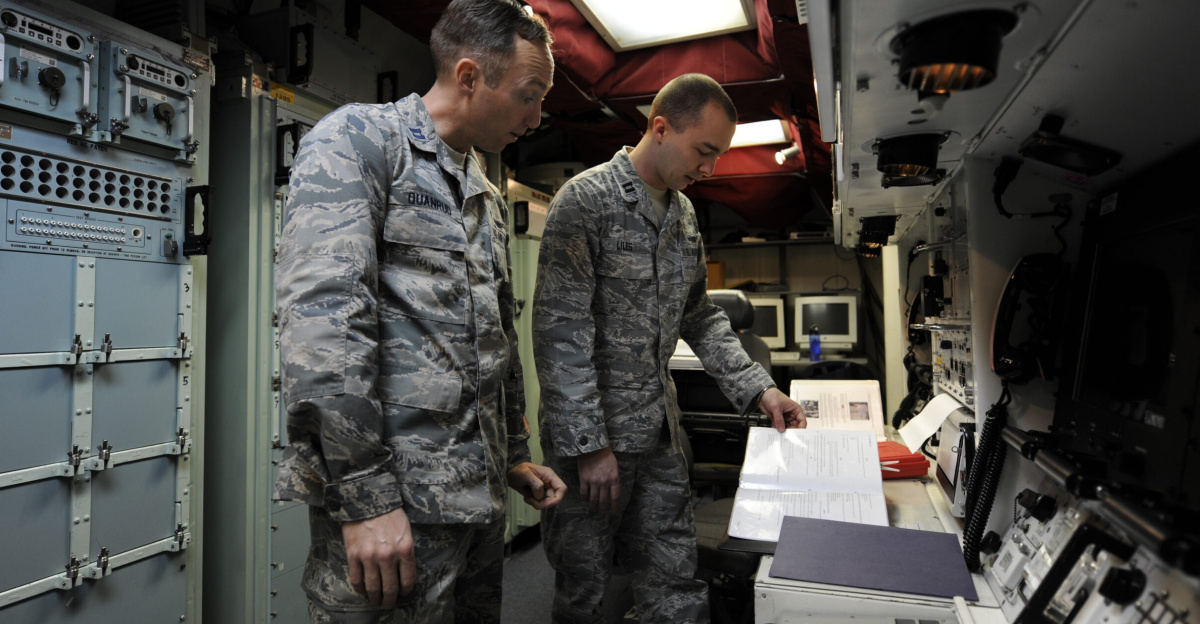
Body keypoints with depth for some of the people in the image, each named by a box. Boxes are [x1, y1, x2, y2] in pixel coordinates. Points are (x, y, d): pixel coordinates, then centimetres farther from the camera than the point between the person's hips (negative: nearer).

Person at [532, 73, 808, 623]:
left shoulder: (684, 213, 10)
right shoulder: (586, 201, -15)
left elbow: (699, 316, 16)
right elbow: (560, 334, -19)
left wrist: (759, 389, 6)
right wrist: (589, 446, -19)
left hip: (660, 433, 7)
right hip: (592, 435, -6)